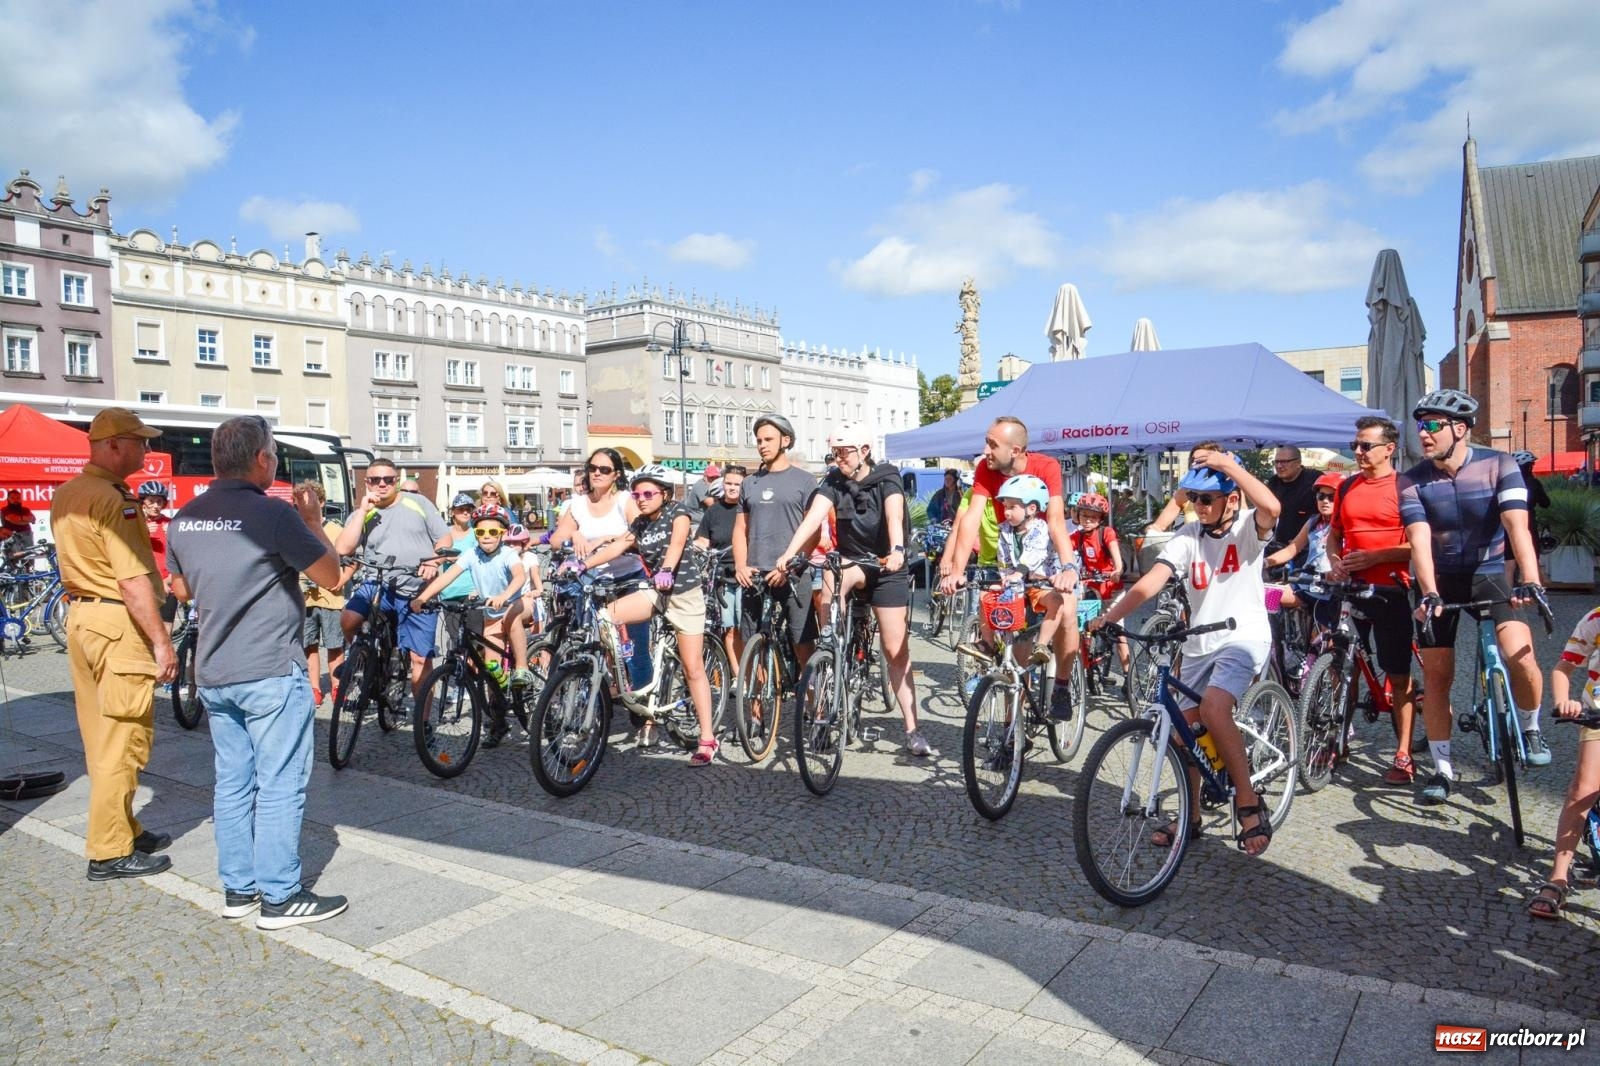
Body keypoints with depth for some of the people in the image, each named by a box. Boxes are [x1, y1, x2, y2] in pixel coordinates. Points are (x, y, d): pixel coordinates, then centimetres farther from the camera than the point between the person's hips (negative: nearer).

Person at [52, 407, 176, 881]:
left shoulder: (65, 495, 13)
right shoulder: (113, 499, -18)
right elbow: (132, 580, -22)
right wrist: (161, 641, -20)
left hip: (82, 615, 10)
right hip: (119, 624, -10)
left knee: (102, 735, 16)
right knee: (123, 739, -2)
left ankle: (123, 829, 27)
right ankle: (110, 851, 6)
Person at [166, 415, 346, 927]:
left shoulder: (185, 518, 5)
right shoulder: (274, 514, -17)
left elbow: (182, 589, 18)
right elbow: (331, 576, -10)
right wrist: (313, 519, 1)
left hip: (212, 673, 7)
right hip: (271, 673, -7)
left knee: (232, 782, 15)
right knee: (280, 786, 1)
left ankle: (237, 889, 25)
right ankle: (280, 896, 8)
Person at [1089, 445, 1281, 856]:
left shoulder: (1248, 528, -7)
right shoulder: (1187, 536, -1)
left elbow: (1271, 507, -32)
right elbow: (1152, 580, -14)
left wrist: (1228, 463, -28)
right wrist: (1110, 615, -27)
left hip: (1244, 637, -5)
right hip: (1199, 644, 5)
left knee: (1213, 708, -28)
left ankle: (1248, 802, -10)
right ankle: (1191, 816, 27)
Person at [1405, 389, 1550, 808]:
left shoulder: (1498, 466, -13)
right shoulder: (1412, 481, -10)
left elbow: (1517, 526, -25)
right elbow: (1420, 541, -21)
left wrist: (1531, 581, -38)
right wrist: (1429, 594, -35)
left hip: (1488, 573, -1)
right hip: (1439, 581, 1)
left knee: (1519, 653, -23)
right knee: (1436, 675, 1)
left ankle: (1530, 730, 6)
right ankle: (1441, 768, 14)